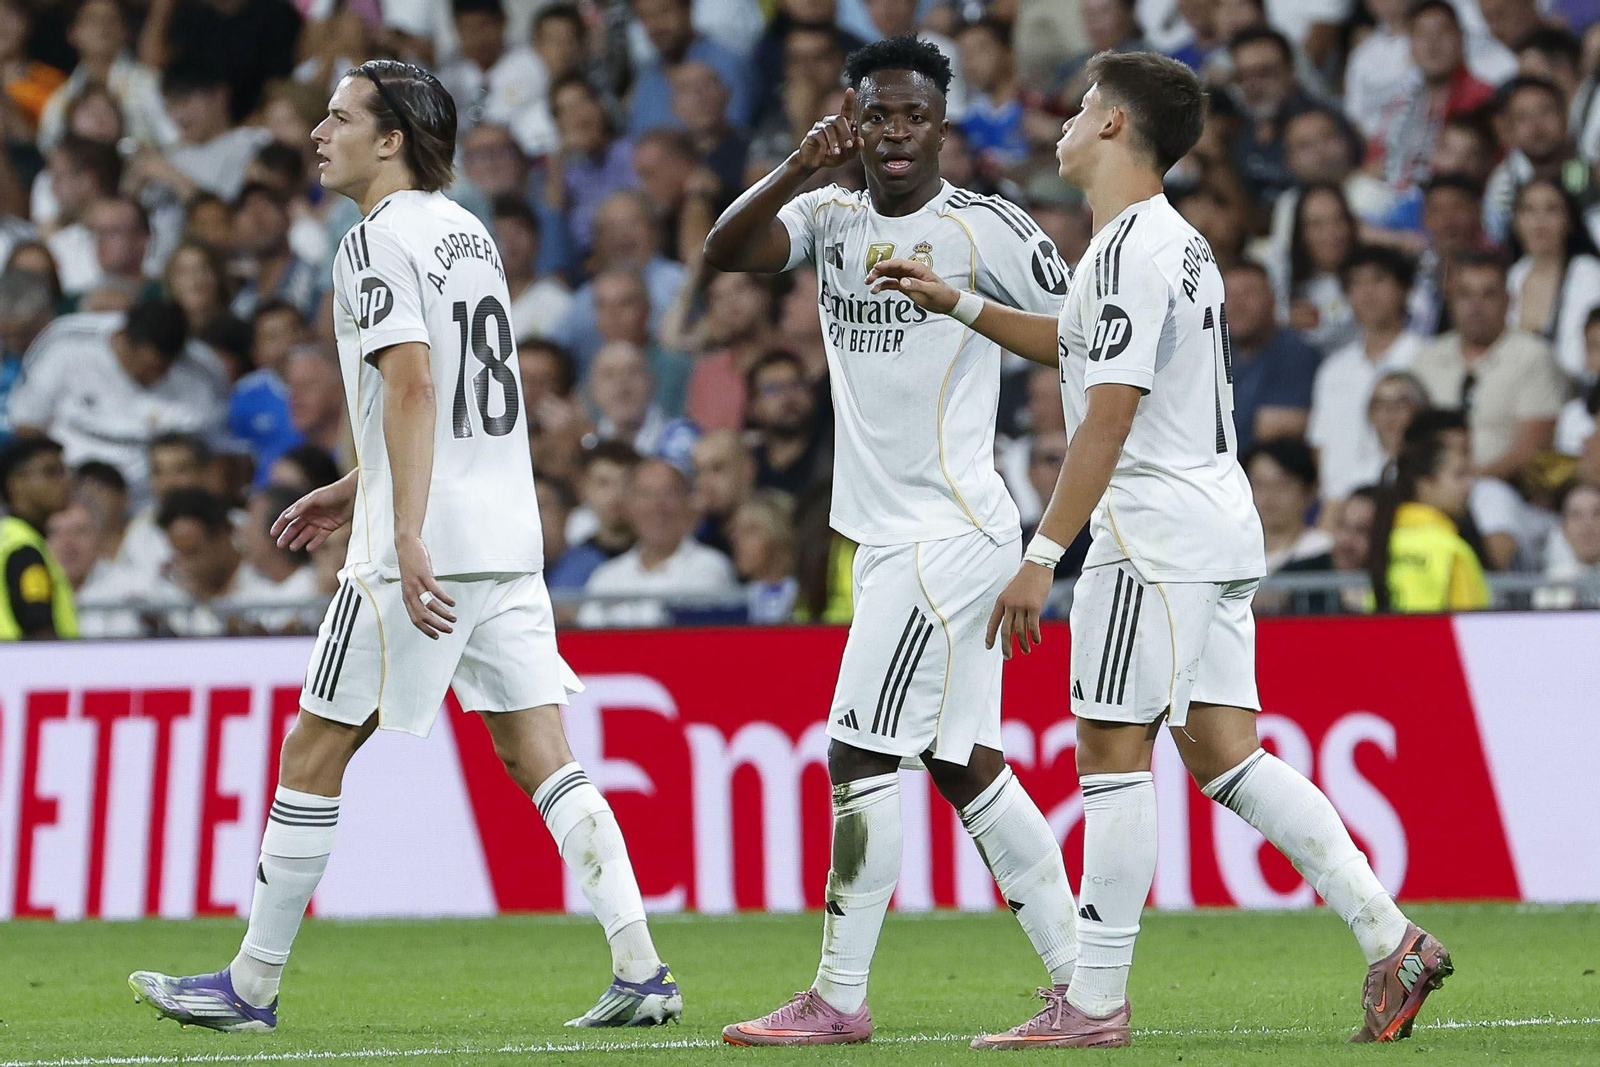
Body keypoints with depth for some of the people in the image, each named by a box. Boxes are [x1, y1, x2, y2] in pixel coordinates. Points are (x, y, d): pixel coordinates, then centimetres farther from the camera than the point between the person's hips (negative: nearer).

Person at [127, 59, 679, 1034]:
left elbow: (414, 383, -22)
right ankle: (642, 971, -7)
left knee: (316, 752, 2)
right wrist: (355, 491, 32)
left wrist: (407, 535, -28)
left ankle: (253, 984, 9)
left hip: (425, 546, -8)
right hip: (509, 538, 8)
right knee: (539, 754, 4)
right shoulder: (469, 232, 18)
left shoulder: (380, 240, -10)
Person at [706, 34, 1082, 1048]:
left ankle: (840, 998, -4)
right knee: (966, 764, 9)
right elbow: (724, 252, -7)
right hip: (890, 535, 8)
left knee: (861, 754, -9)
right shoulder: (832, 216, 10)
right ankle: (1082, 980, 14)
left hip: (950, 534, -8)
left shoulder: (985, 226, -8)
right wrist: (799, 171, -22)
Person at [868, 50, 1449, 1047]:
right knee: (1223, 751, 7)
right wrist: (958, 304, 33)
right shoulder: (1173, 238, 17)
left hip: (1155, 537, -10)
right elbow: (1077, 345, 36)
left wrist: (1043, 555, -20)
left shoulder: (1131, 250, -14)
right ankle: (1390, 937, 0)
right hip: (1218, 527, 10)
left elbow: (1108, 417, -20)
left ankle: (1095, 1003, -4)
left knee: (1113, 751, -5)